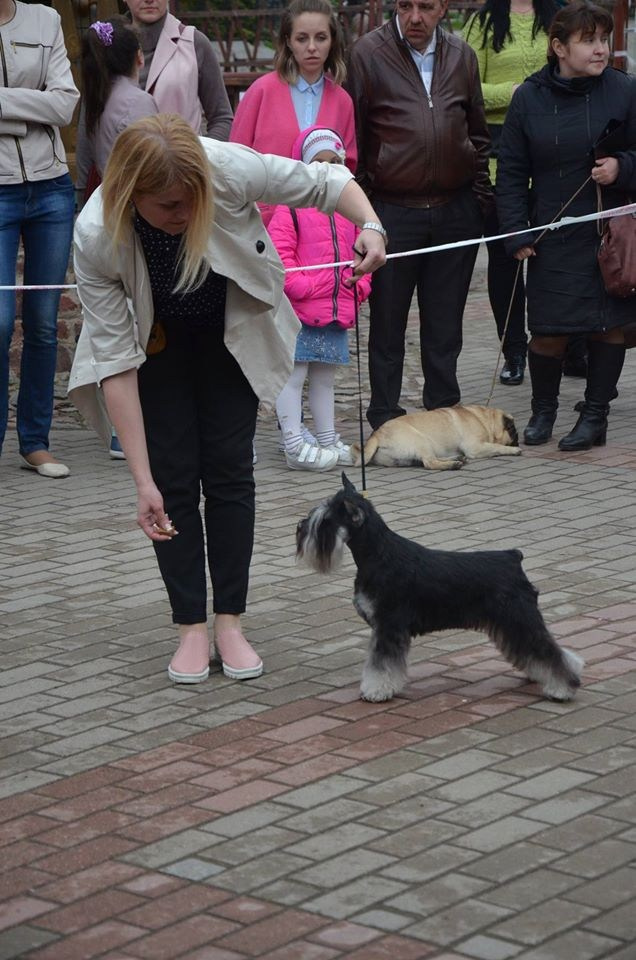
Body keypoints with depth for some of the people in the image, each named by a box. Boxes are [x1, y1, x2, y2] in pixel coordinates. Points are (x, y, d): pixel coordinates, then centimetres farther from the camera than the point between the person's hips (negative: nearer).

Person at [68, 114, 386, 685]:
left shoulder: (229, 169, -35)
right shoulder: (97, 238, -36)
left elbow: (325, 182, -17)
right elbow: (116, 363, -32)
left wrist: (370, 226, -37)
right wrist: (143, 481, -32)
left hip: (233, 333, 1)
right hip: (155, 344, -1)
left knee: (230, 469, -2)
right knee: (176, 479, -6)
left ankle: (230, 624, 6)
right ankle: (192, 628, 4)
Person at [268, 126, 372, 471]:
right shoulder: (290, 207, -7)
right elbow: (279, 255, -13)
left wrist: (359, 287, 6)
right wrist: (302, 288, -19)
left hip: (337, 311, 7)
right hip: (298, 312, -6)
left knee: (324, 378, 17)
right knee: (293, 375, -3)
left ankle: (328, 439, 26)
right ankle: (295, 446, -1)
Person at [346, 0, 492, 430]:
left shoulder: (462, 56, 7)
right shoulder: (368, 53, -5)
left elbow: (478, 132, 18)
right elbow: (351, 134, -3)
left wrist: (481, 194, 11)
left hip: (456, 211, 3)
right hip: (392, 212, -3)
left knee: (445, 322, 11)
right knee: (388, 322, 6)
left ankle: (444, 409, 22)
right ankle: (385, 418, 15)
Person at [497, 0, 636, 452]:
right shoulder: (530, 97, 0)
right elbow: (511, 172, 5)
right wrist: (517, 233, -1)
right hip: (553, 239, 0)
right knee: (547, 331, 1)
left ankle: (595, 414, 18)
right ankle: (543, 409, 23)